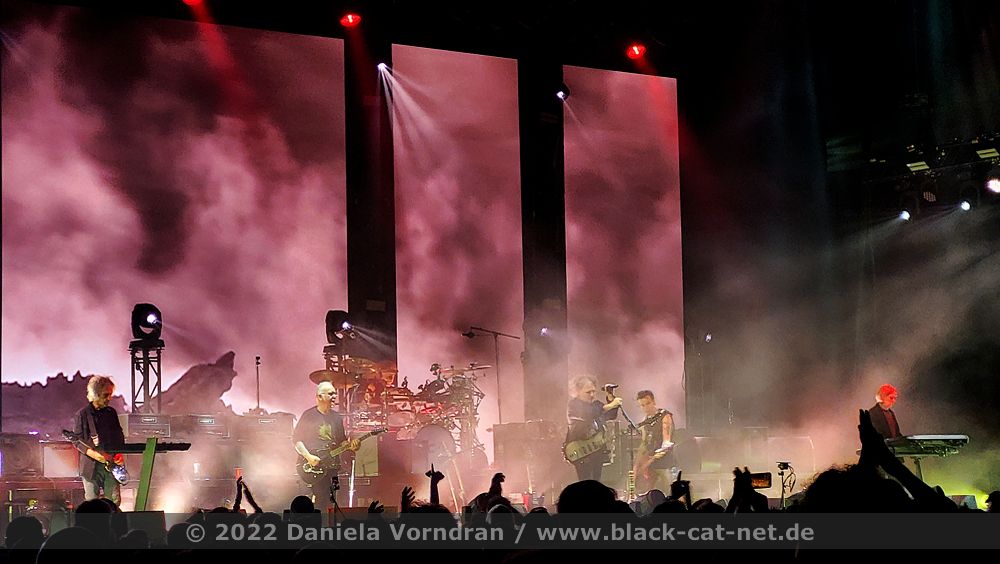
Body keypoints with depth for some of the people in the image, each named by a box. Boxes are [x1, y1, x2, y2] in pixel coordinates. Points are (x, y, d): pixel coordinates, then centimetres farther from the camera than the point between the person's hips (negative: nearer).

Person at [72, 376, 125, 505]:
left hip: (111, 465, 4)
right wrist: (93, 454, -18)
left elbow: (120, 436, 18)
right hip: (91, 466, -4)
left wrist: (120, 453, 1)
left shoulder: (111, 413, 10)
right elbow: (76, 440, -4)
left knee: (114, 502, 1)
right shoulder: (82, 415, -4)